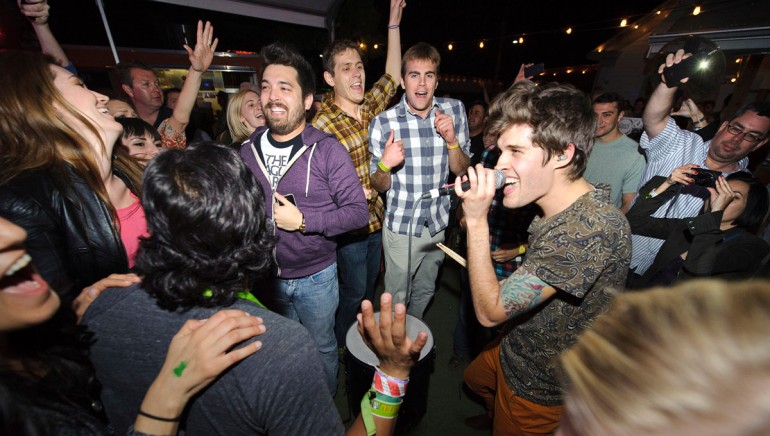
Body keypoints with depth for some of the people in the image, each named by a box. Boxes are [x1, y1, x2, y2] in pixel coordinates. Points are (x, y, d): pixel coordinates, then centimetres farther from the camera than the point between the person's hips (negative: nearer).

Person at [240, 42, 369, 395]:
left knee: (322, 346, 19)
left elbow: (358, 211, -18)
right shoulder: (246, 151, -3)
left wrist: (302, 220, -25)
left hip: (315, 276, -4)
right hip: (265, 275, 4)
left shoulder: (327, 149, -16)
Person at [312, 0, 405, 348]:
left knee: (370, 285, 23)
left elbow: (392, 74, 13)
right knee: (354, 292, 12)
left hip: (377, 218, 6)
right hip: (349, 227, -6)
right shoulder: (321, 125, -19)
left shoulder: (371, 106, -1)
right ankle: (344, 347, 42)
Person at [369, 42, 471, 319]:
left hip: (439, 223, 4)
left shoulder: (454, 111, -4)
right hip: (401, 227, -3)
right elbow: (379, 186, -7)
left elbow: (461, 170, 0)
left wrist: (451, 140, -18)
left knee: (425, 292, 25)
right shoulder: (383, 123, -14)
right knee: (396, 298, 14)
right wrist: (385, 164, -29)